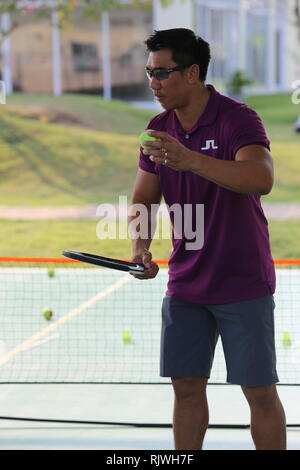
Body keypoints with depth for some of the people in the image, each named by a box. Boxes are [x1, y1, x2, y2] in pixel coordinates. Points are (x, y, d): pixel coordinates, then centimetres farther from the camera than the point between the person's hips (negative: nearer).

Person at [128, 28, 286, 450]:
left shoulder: (237, 119, -16)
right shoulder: (158, 130, 5)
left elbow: (261, 178, -34)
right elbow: (144, 197, 10)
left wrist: (191, 160, -46)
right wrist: (141, 248, -10)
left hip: (242, 284, -6)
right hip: (185, 285, 6)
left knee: (259, 392, -2)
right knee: (186, 388, 8)